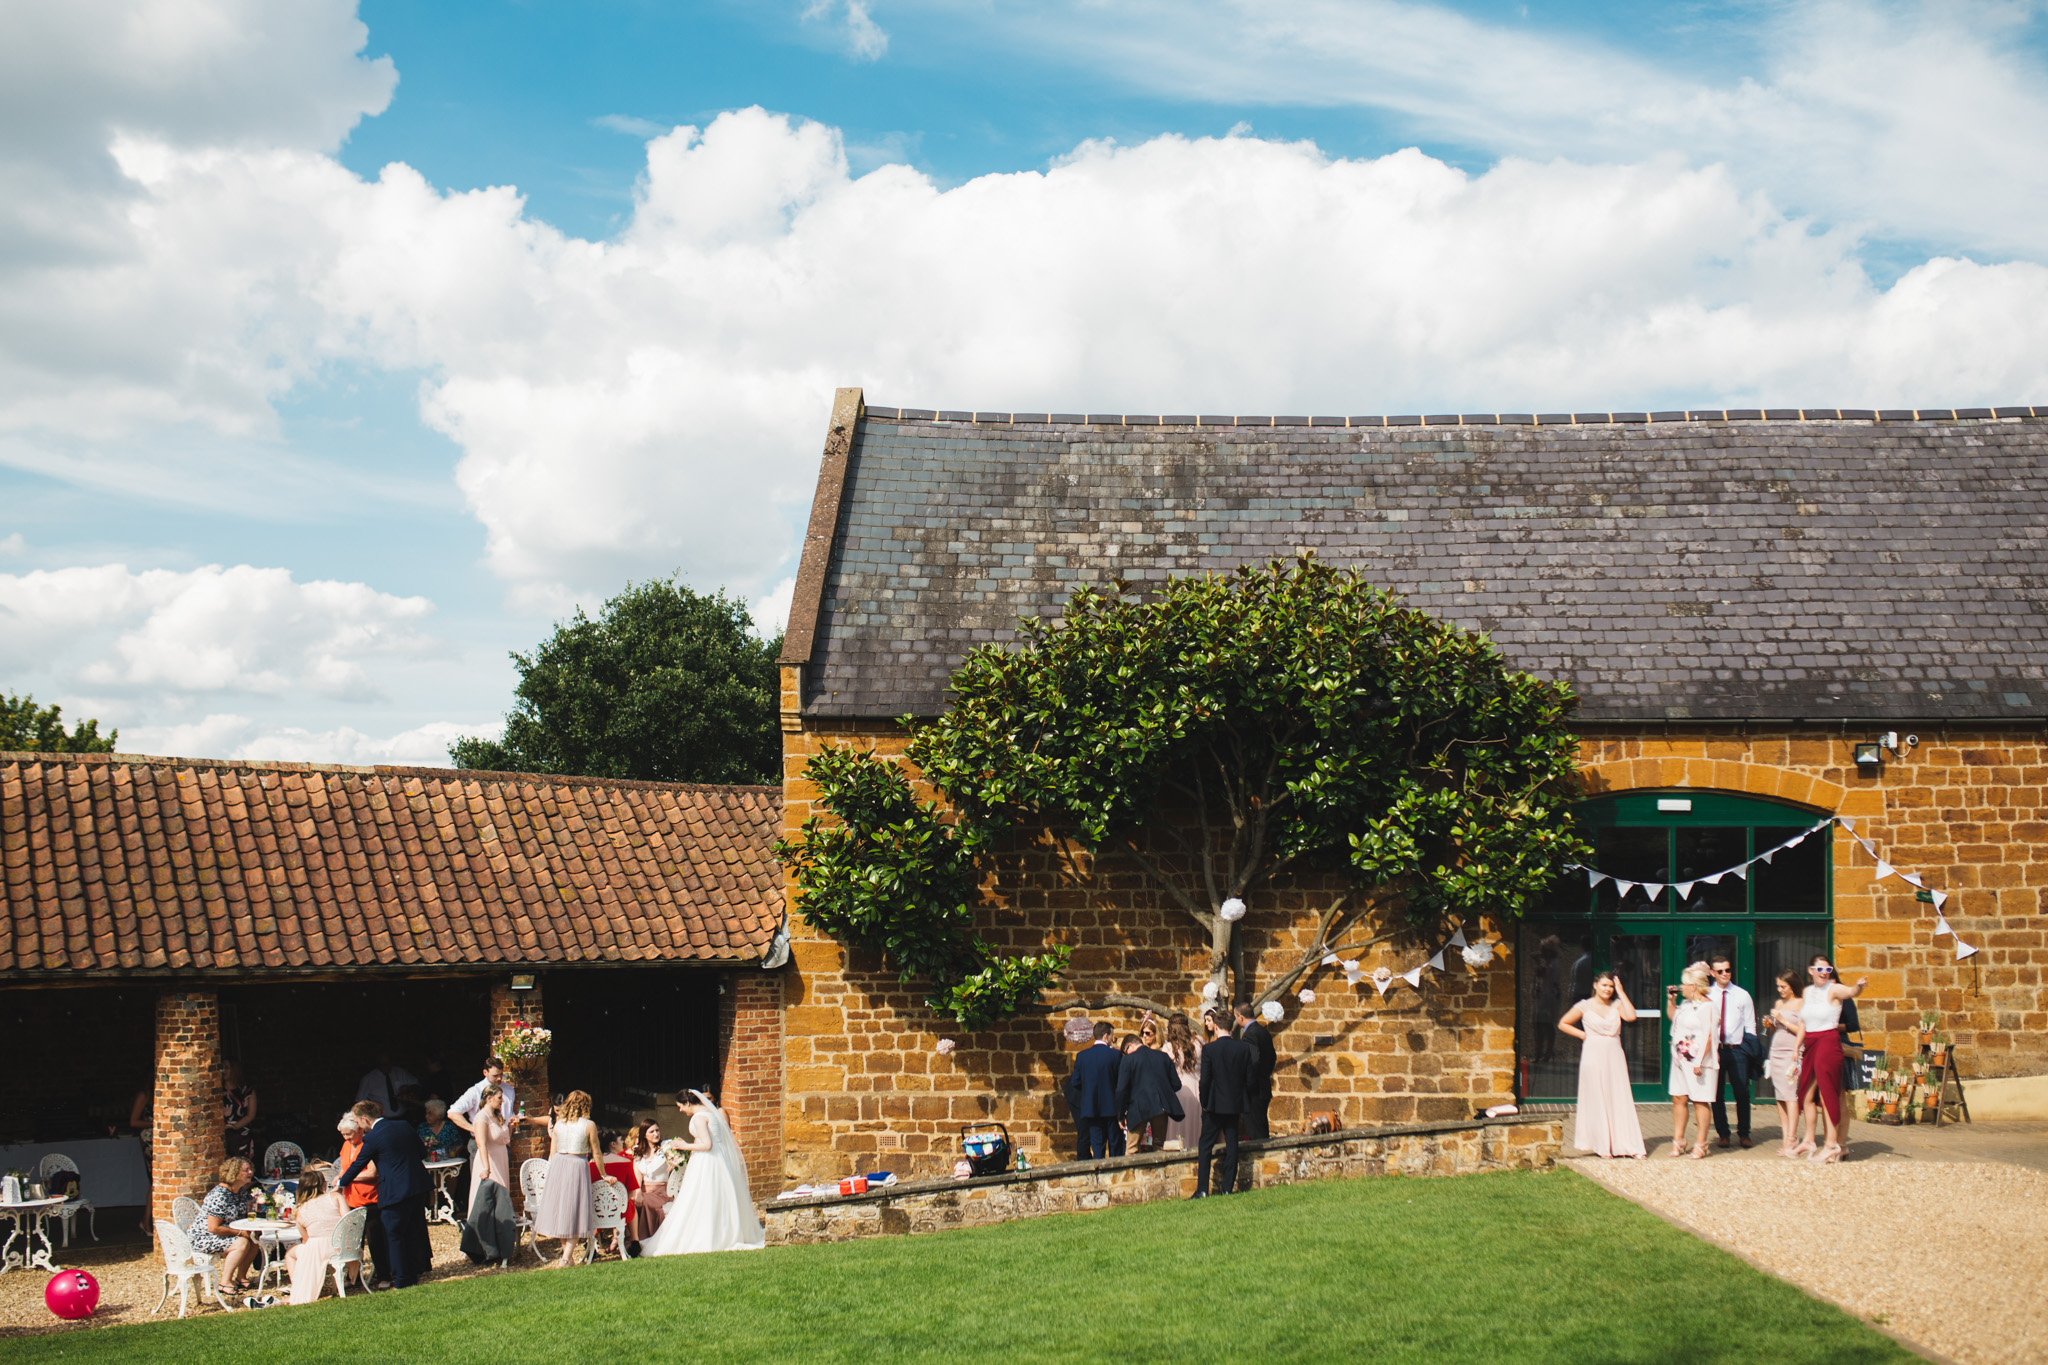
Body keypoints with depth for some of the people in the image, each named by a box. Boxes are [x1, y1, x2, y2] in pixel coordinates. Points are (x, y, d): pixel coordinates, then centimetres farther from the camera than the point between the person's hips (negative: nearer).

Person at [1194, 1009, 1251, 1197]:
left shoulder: (1209, 1049, -11)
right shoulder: (1244, 1048, -1)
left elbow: (1205, 1079, -10)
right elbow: (1249, 1079, 2)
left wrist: (1204, 1102, 3)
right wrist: (1245, 1103, 12)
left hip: (1214, 1104, -3)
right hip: (1235, 1104, 3)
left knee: (1205, 1146, 4)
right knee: (1231, 1145, 9)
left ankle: (1202, 1189, -1)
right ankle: (1227, 1187, 8)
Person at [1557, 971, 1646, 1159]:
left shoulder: (1617, 1005, 9)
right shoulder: (1585, 1006, 2)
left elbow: (1631, 1016, -11)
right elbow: (1563, 1024, 9)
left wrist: (1621, 992, -5)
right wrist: (1583, 1035, -2)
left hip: (1615, 1057, 2)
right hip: (1594, 1056, -2)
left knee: (1620, 1100, 1)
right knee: (1597, 1101, 0)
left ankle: (1627, 1145, 3)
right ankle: (1602, 1147, 6)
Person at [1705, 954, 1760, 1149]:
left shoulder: (1742, 995, 7)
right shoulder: (1707, 996, 5)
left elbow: (1750, 1026, 9)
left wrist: (1751, 1051, 1)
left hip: (1737, 1050, 0)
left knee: (1742, 1094, 0)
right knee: (1717, 1094, 3)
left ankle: (1743, 1133, 14)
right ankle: (1722, 1134, 14)